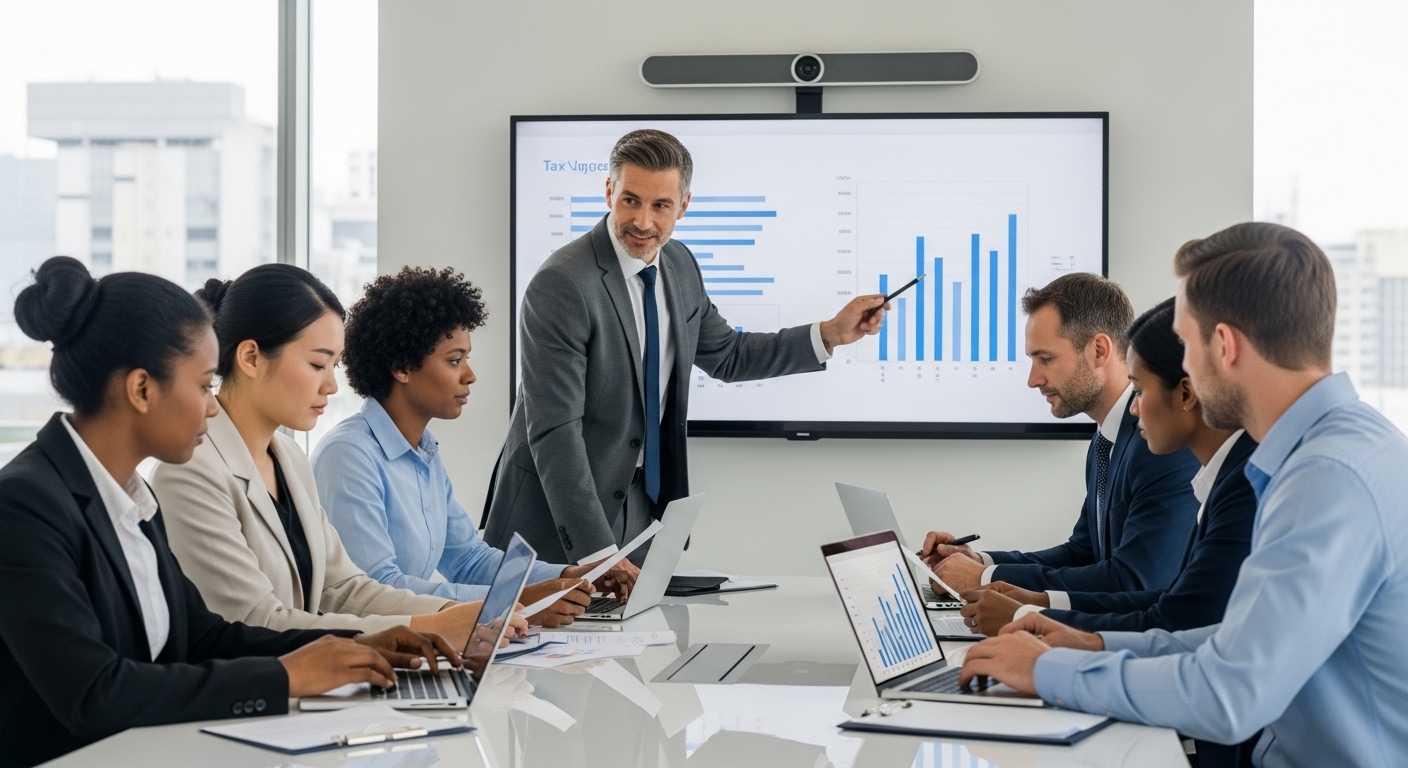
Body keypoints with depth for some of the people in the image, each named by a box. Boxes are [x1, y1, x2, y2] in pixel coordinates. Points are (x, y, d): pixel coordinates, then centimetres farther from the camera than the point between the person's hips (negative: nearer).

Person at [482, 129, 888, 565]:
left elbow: (727, 357, 19)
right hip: (559, 520, -6)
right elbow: (554, 432, -25)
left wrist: (832, 334, 8)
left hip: (642, 505, 7)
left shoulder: (679, 266, 2)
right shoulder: (561, 286, -22)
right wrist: (596, 552, -30)